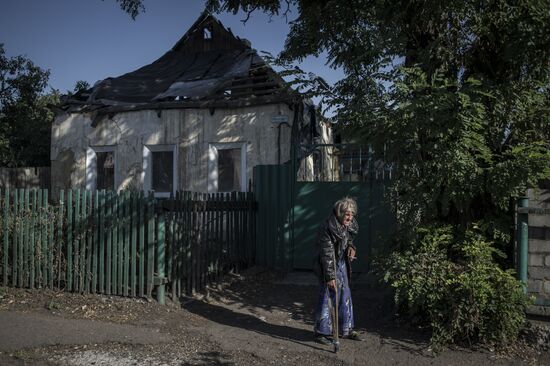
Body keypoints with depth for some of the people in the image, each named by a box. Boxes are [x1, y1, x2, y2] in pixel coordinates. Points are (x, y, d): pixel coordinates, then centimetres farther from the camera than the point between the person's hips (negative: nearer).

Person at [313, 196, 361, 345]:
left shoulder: (349, 225, -2)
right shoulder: (327, 228, -25)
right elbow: (327, 254, -25)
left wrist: (351, 246, -4)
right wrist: (330, 276, -26)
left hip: (342, 264, 8)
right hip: (328, 265, -8)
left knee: (345, 296, 13)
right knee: (327, 297, -3)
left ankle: (346, 329, 28)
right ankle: (321, 332, 10)